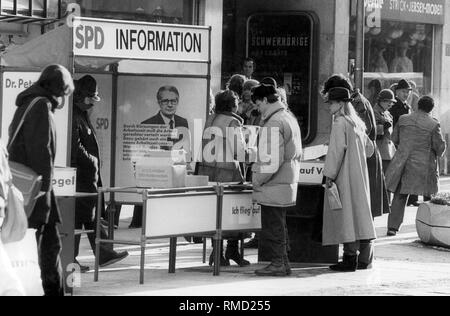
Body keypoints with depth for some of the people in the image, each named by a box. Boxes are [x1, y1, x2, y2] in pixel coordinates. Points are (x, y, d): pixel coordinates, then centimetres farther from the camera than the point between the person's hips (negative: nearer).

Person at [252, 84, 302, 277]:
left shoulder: (274, 124, -19)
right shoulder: (290, 118, 12)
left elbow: (271, 160, -23)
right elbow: (297, 154, 19)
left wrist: (257, 181, -13)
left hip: (273, 187, -10)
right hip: (288, 182, 10)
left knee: (272, 227, -1)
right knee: (279, 225, 17)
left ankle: (277, 265, 3)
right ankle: (283, 263, 21)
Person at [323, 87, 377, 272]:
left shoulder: (340, 122, -11)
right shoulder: (356, 123, 16)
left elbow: (337, 149, -19)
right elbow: (369, 148, 23)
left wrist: (329, 175, -17)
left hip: (345, 176, -9)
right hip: (360, 175, 9)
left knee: (345, 213, -8)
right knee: (360, 211, 10)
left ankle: (350, 258, -11)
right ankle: (365, 258, 12)